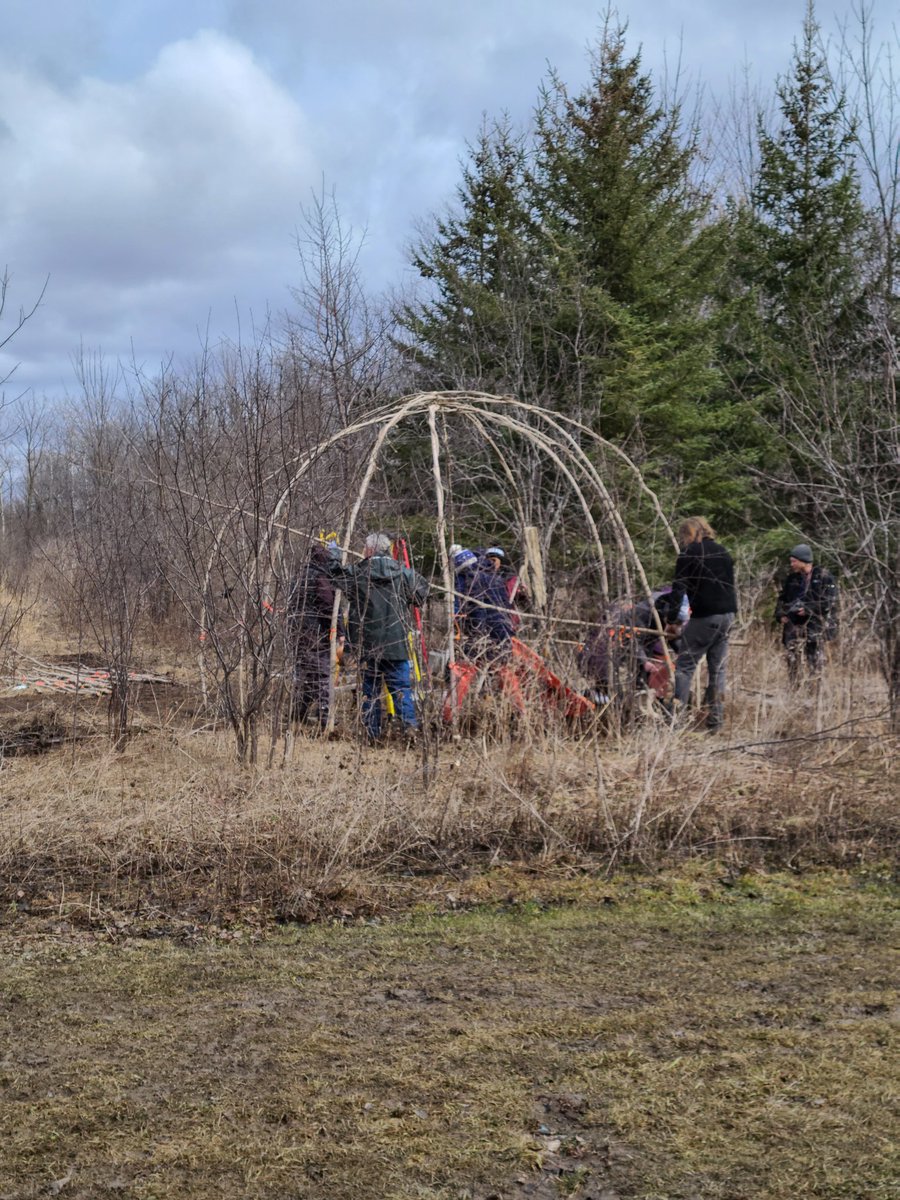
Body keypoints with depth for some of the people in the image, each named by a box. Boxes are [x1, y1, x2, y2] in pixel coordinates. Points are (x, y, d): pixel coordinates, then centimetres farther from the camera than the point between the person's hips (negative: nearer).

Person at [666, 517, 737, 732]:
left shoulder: (689, 554, -4)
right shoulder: (722, 552, 17)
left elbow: (678, 589, -9)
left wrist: (671, 619, -8)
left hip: (704, 617, -6)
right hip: (727, 615, 6)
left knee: (685, 665, -4)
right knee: (717, 668, 10)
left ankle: (674, 712, -15)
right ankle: (715, 720, 10)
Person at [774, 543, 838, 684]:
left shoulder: (824, 578, -2)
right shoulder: (791, 579, 14)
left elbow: (829, 602, -9)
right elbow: (782, 599, 21)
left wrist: (808, 609, -16)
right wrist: (780, 615, 4)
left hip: (815, 627, -4)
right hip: (793, 626, 4)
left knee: (815, 664, -1)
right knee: (792, 661, -5)